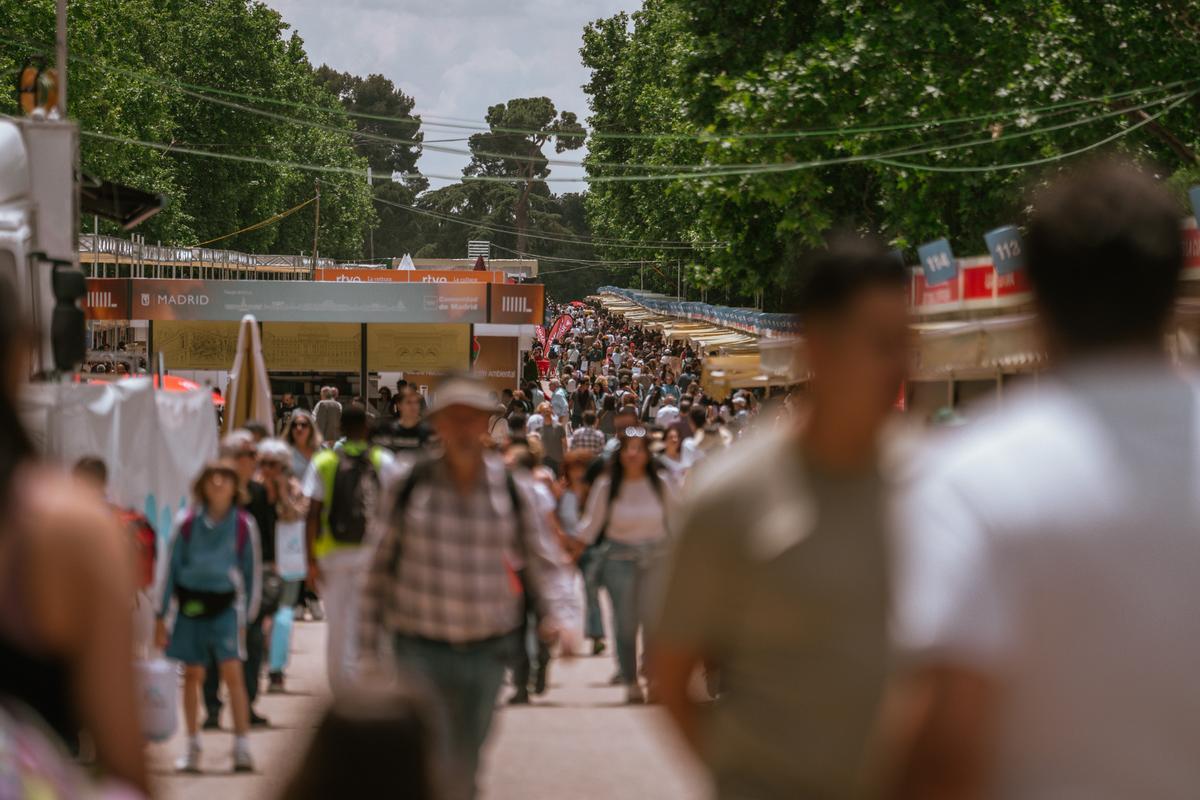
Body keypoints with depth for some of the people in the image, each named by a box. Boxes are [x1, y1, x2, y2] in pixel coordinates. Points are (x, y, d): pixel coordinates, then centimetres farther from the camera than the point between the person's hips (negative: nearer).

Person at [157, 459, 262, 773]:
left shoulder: (244, 525, 0)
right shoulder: (187, 522, 0)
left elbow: (251, 571, 7)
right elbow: (172, 568, 5)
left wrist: (249, 615, 6)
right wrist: (161, 617, 4)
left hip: (225, 603, -1)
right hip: (191, 603, 1)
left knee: (232, 672, -12)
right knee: (193, 675, 7)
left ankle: (242, 748, -10)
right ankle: (192, 749, 19)